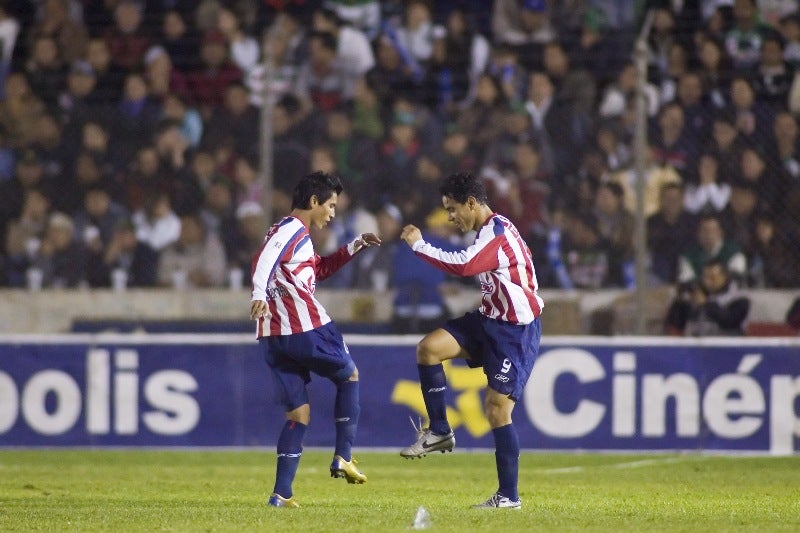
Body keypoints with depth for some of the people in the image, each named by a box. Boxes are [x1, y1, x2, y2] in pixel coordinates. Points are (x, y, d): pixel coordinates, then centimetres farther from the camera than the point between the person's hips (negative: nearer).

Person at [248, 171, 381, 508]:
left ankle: (281, 493, -2)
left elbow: (318, 269, 39)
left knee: (298, 414, 8)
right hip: (307, 329, -8)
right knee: (349, 375, 16)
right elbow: (264, 262, -25)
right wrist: (259, 295, -41)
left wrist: (353, 248, 33)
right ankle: (343, 458, 11)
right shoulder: (292, 230, -6)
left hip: (273, 338, 8)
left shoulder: (293, 233, 24)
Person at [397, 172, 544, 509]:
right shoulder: (490, 231, 9)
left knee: (497, 408, -9)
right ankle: (439, 432, -1)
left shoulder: (497, 233, -21)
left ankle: (508, 495, -1)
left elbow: (463, 266, -36)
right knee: (429, 347, -9)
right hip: (490, 319, 9)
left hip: (516, 330, -9)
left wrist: (419, 245, -28)